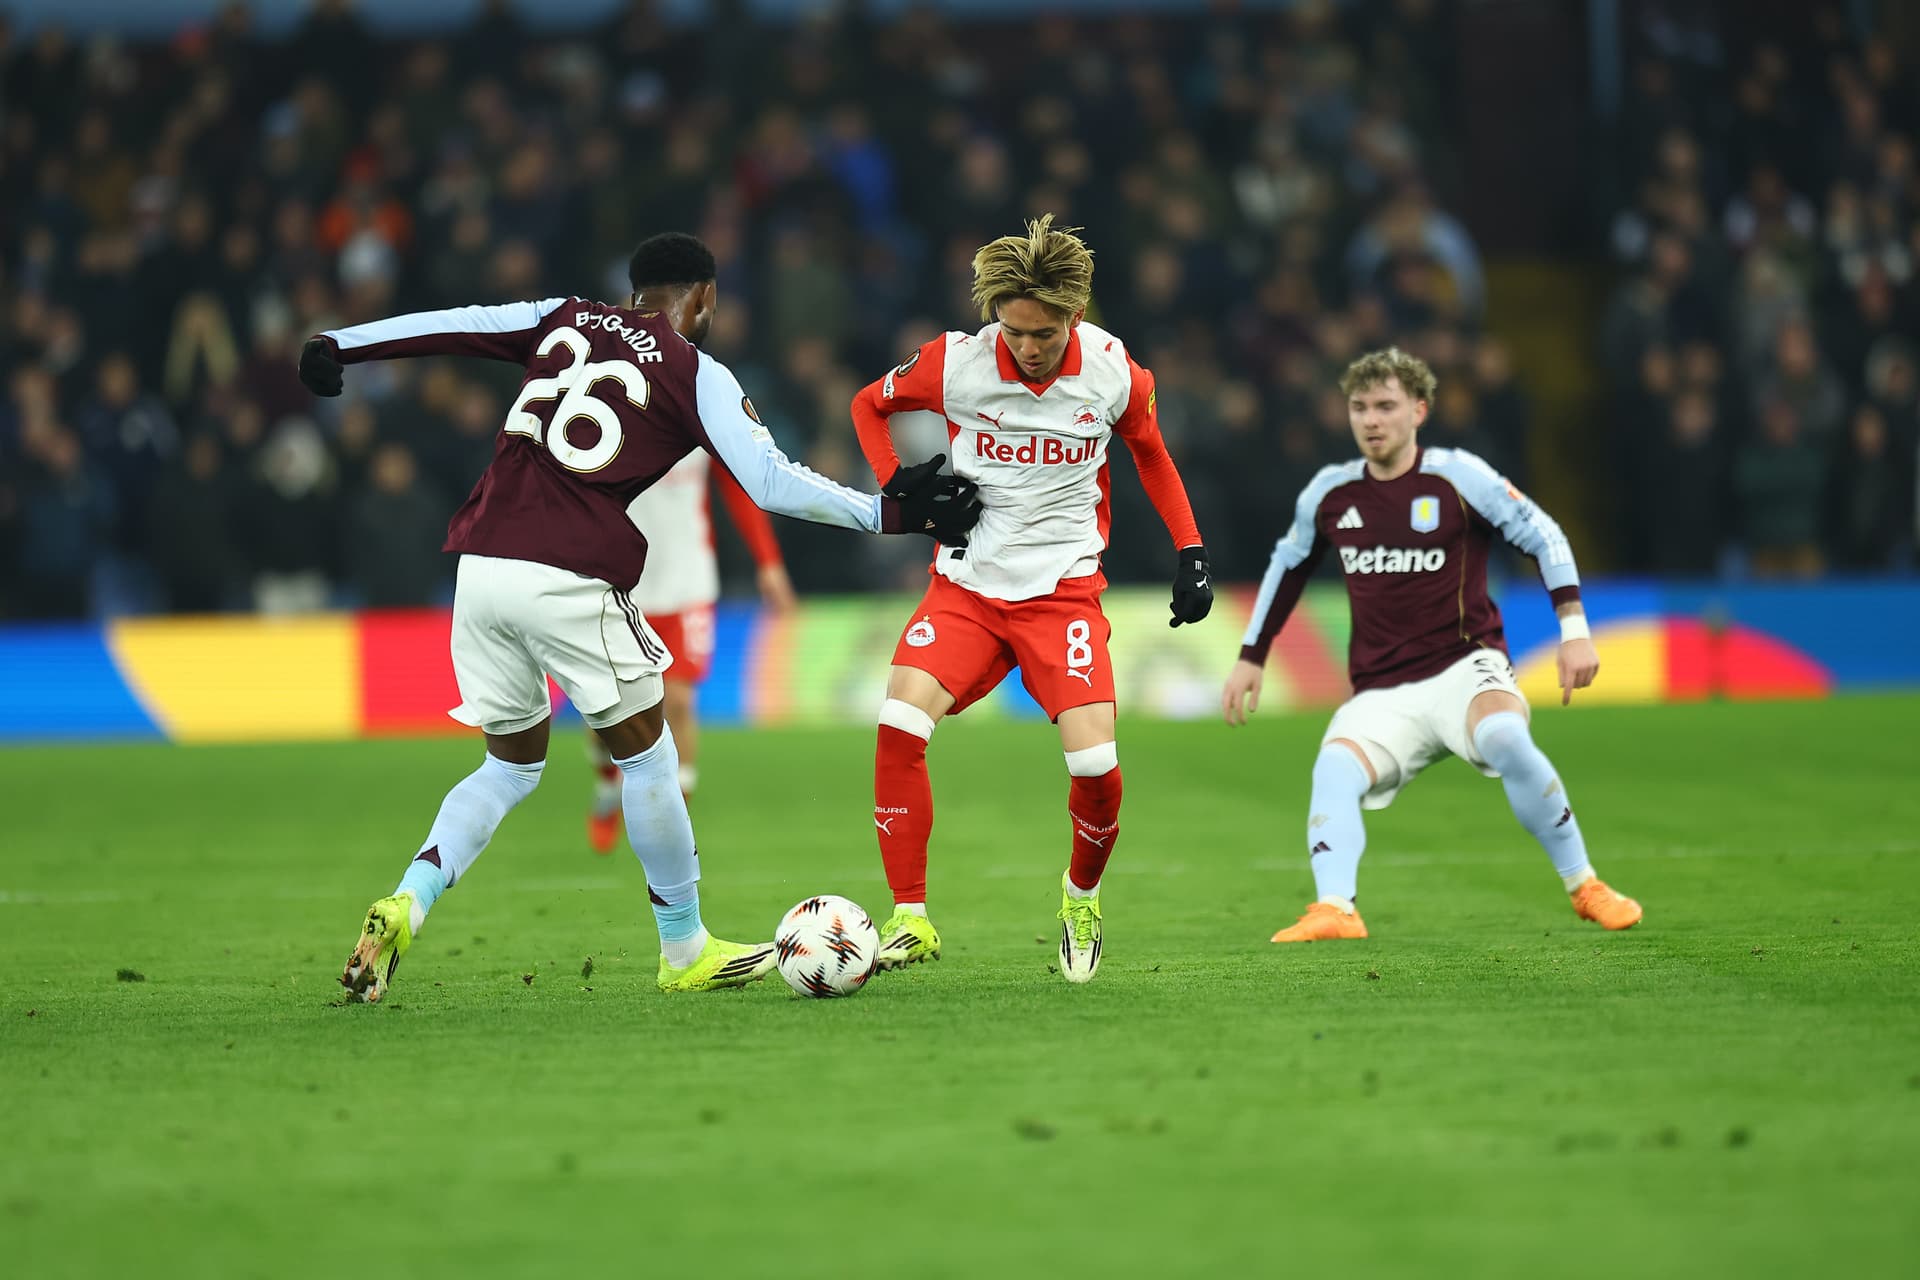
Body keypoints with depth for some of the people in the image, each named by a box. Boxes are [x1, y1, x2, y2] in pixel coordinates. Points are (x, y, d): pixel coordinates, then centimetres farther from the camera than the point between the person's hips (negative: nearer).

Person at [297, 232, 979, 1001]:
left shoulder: (565, 321, 16)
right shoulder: (697, 376, 3)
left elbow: (451, 326, 16)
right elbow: (772, 483, -3)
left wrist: (338, 346, 26)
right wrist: (885, 513, 3)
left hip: (481, 564, 5)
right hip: (570, 582, -5)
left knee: (512, 764, 19)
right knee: (646, 757, 12)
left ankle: (406, 904, -1)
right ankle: (685, 952, 20)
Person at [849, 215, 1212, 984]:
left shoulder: (1113, 373, -7)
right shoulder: (955, 363, -10)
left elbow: (1151, 454, 14)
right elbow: (870, 406, 11)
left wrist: (1190, 553, 8)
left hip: (1064, 590, 0)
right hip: (967, 583, 0)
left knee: (1095, 762, -17)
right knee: (898, 725, -22)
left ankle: (1081, 898, 16)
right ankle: (910, 920, -11)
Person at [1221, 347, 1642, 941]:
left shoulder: (1457, 477, -5)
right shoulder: (1329, 492, 6)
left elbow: (1544, 537, -1)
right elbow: (1288, 565, 25)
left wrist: (1574, 629, -9)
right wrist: (1251, 657, 25)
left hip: (1464, 666, -4)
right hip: (1380, 693, 4)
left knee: (1506, 740, -34)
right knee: (1334, 769, -27)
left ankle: (1585, 888, -18)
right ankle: (1334, 910, -40)